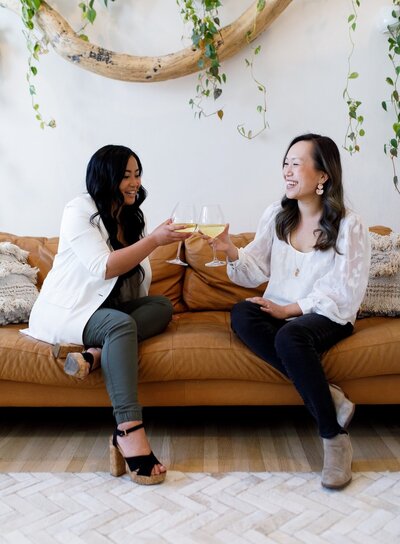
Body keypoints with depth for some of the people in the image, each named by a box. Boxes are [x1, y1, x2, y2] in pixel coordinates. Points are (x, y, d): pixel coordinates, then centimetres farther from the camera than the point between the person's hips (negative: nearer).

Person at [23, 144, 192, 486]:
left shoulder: (132, 218, 12)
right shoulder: (79, 210, -9)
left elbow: (138, 279, 10)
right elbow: (103, 268, -21)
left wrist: (153, 316, -5)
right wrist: (155, 240, -24)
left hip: (107, 306, 7)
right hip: (65, 310, -7)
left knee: (163, 305, -15)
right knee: (121, 325, -35)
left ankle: (95, 353, -32)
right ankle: (129, 432, -43)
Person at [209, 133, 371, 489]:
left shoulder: (349, 226, -5)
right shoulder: (276, 216, 7)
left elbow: (344, 293, -9)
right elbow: (258, 271, 4)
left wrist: (289, 309, -16)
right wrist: (232, 253, -16)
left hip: (327, 316, -4)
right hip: (279, 311, 4)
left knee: (290, 337, -37)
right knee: (241, 313, -29)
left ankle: (334, 437, -19)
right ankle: (329, 397, -25)